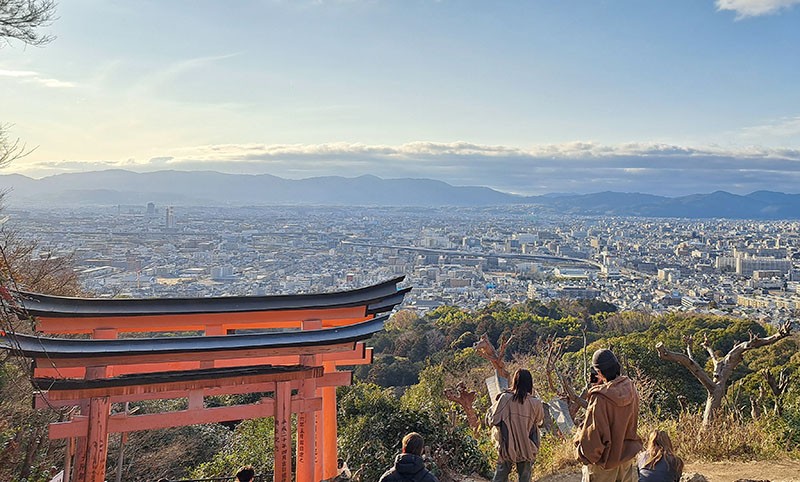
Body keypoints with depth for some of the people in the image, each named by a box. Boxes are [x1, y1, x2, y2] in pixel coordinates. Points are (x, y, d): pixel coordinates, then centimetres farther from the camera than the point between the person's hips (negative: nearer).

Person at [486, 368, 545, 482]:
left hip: (506, 447, 0)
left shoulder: (505, 398, -16)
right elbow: (539, 421, 4)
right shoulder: (535, 403, -15)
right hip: (527, 450, 0)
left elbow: (491, 419, -9)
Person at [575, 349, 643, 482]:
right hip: (628, 458, 6)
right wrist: (603, 385, 5)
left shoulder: (600, 397, -27)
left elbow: (592, 434, -23)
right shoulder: (630, 388, -7)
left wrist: (582, 453, -5)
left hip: (605, 462, -6)